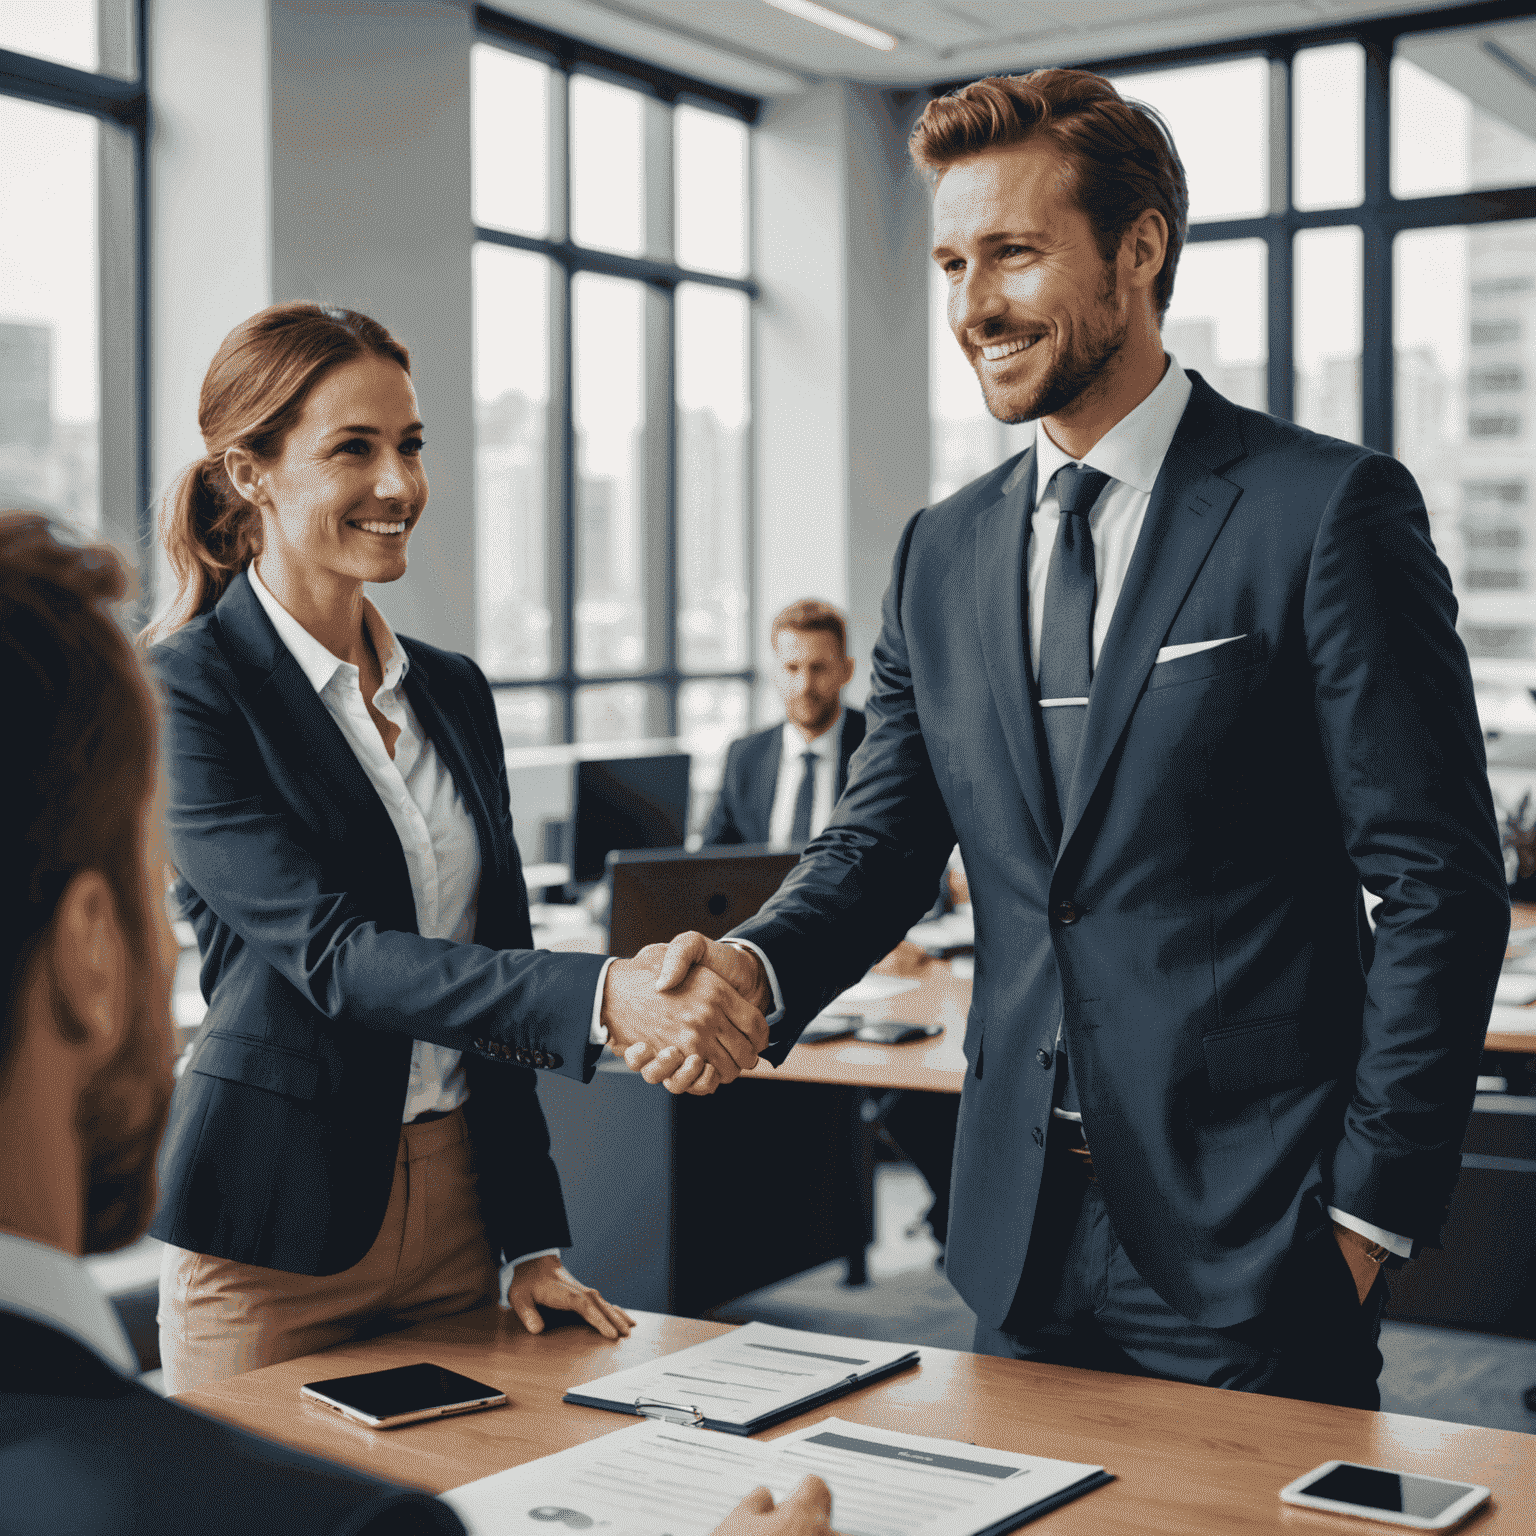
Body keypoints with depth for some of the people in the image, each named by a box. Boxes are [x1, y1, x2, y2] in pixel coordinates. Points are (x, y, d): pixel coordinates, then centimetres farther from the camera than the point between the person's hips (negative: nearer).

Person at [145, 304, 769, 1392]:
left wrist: (532, 1239, 8)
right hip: (278, 1234, -5)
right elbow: (330, 953, -22)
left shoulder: (454, 691, 9)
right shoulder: (181, 691, -11)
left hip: (461, 1207, 6)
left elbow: (495, 973, 12)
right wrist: (600, 995, -35)